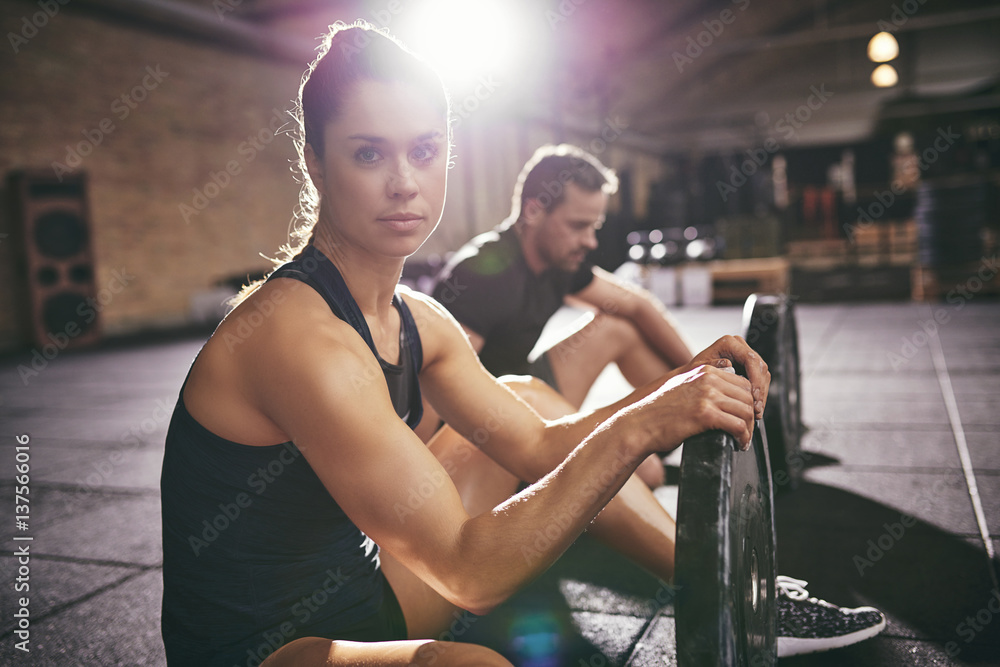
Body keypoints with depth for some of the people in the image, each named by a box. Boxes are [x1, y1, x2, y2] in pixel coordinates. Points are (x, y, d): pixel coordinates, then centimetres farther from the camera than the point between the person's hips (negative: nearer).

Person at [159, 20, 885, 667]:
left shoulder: (418, 320, 0)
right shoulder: (297, 332, -28)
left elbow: (539, 446, 1)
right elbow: (470, 572, -30)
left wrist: (681, 383, -12)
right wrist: (638, 428, -33)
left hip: (358, 599, 8)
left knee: (527, 404, 11)